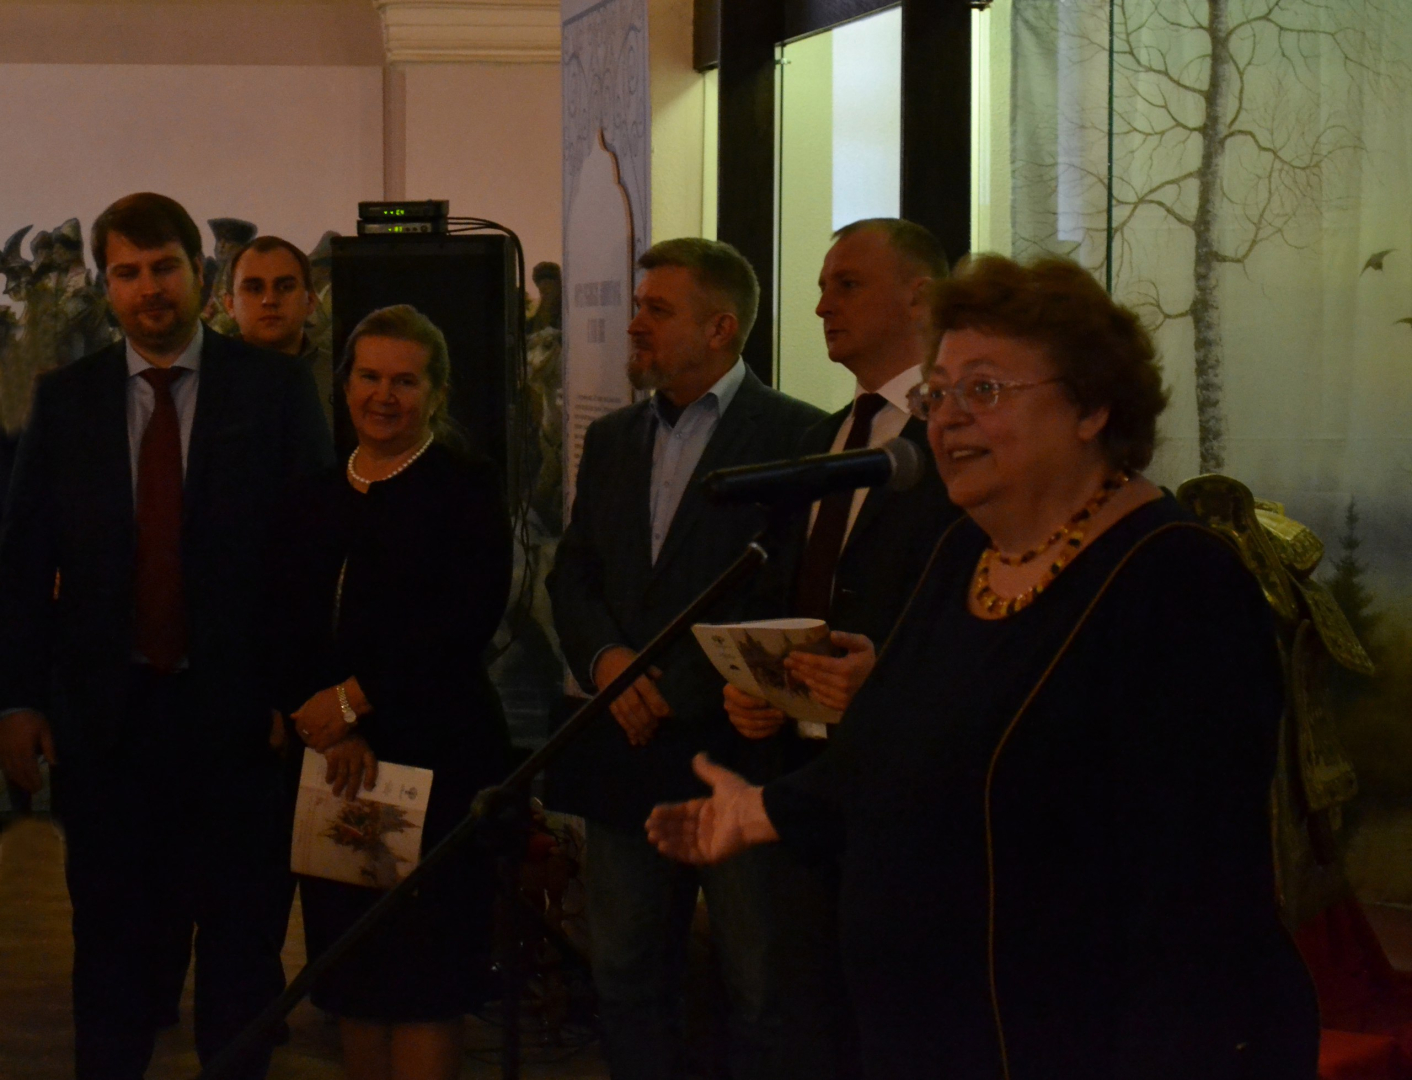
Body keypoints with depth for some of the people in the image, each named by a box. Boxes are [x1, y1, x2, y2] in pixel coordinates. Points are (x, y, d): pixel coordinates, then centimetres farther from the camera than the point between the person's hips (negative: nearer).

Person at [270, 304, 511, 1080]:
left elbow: (469, 616, -12)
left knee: (423, 985, -4)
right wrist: (327, 726, -10)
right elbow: (289, 630, 6)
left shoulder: (465, 486, 0)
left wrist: (356, 698, -13)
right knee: (351, 981, 7)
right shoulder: (316, 498, 16)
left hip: (434, 757, -5)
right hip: (331, 766, 5)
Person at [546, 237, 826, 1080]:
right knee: (631, 982, 13)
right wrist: (604, 658, -6)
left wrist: (679, 690, -15)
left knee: (764, 994, 1)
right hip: (626, 757, 6)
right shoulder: (612, 439, 14)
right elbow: (572, 574, 14)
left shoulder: (797, 435, -7)